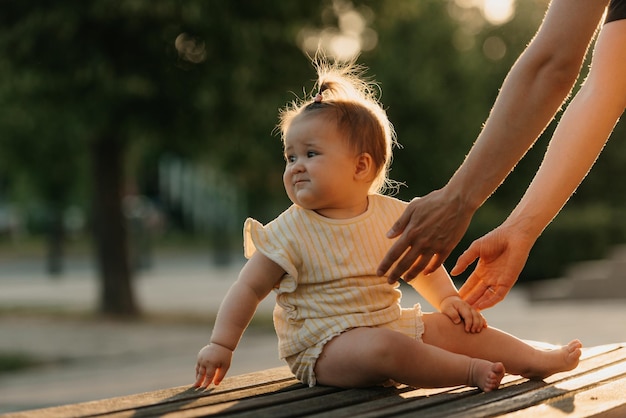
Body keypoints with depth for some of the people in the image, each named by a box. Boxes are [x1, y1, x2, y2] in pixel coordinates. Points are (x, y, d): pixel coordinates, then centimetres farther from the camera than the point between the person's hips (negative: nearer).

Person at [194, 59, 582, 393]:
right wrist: (222, 346, -12)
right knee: (382, 347, -33)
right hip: (324, 347, -5)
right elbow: (250, 288, -6)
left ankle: (539, 361, 3)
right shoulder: (291, 232, -8)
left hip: (390, 325, 6)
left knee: (452, 327, -3)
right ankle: (471, 372, -27)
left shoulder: (390, 216, 3)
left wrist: (449, 299, 5)